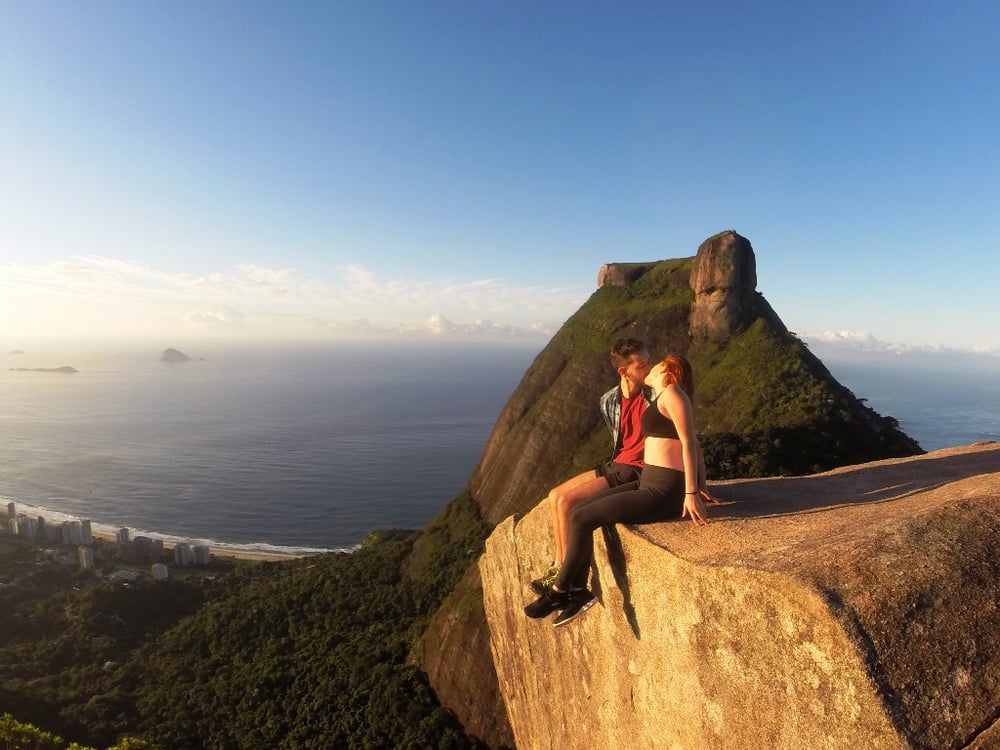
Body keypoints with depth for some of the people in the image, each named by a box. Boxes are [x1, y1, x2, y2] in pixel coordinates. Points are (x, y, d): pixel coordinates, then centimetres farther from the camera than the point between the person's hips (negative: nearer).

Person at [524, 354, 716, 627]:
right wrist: (702, 485, 16)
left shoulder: (672, 392, -10)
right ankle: (578, 591, 10)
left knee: (582, 519, -11)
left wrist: (692, 493, -18)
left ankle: (558, 591, 7)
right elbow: (695, 446, 21)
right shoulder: (663, 398, 18)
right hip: (650, 484, 9)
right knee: (579, 512, 3)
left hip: (663, 492, -9)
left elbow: (690, 443, -15)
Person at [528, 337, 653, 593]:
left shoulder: (655, 395, -16)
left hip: (638, 472, -7)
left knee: (566, 501, -16)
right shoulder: (609, 401, 4)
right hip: (616, 465, 7)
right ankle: (559, 567, 11)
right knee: (554, 496, 4)